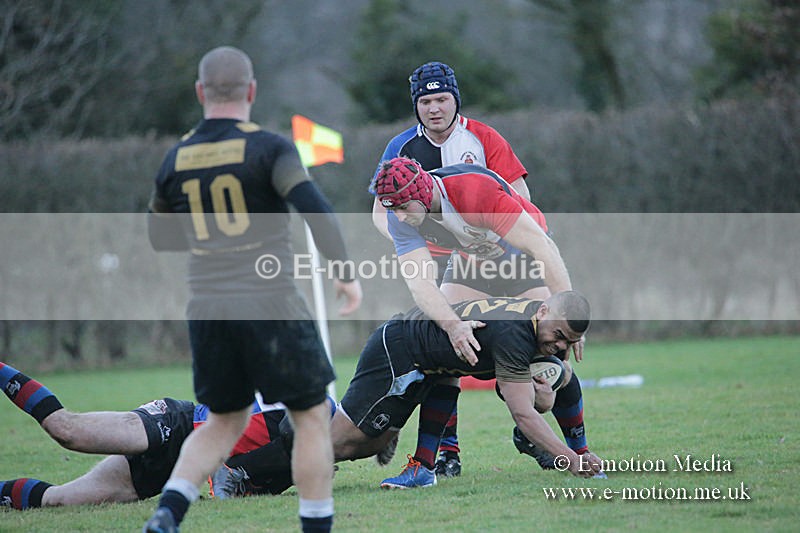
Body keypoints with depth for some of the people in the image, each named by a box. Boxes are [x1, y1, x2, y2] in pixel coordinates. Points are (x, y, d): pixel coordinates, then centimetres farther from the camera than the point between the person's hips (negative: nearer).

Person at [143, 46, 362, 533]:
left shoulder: (176, 160, 7)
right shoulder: (268, 147, -7)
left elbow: (161, 236, 20)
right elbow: (313, 206, -20)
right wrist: (346, 271, -15)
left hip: (208, 309, 5)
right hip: (271, 304, -5)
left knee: (225, 423, 18)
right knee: (312, 417, 8)